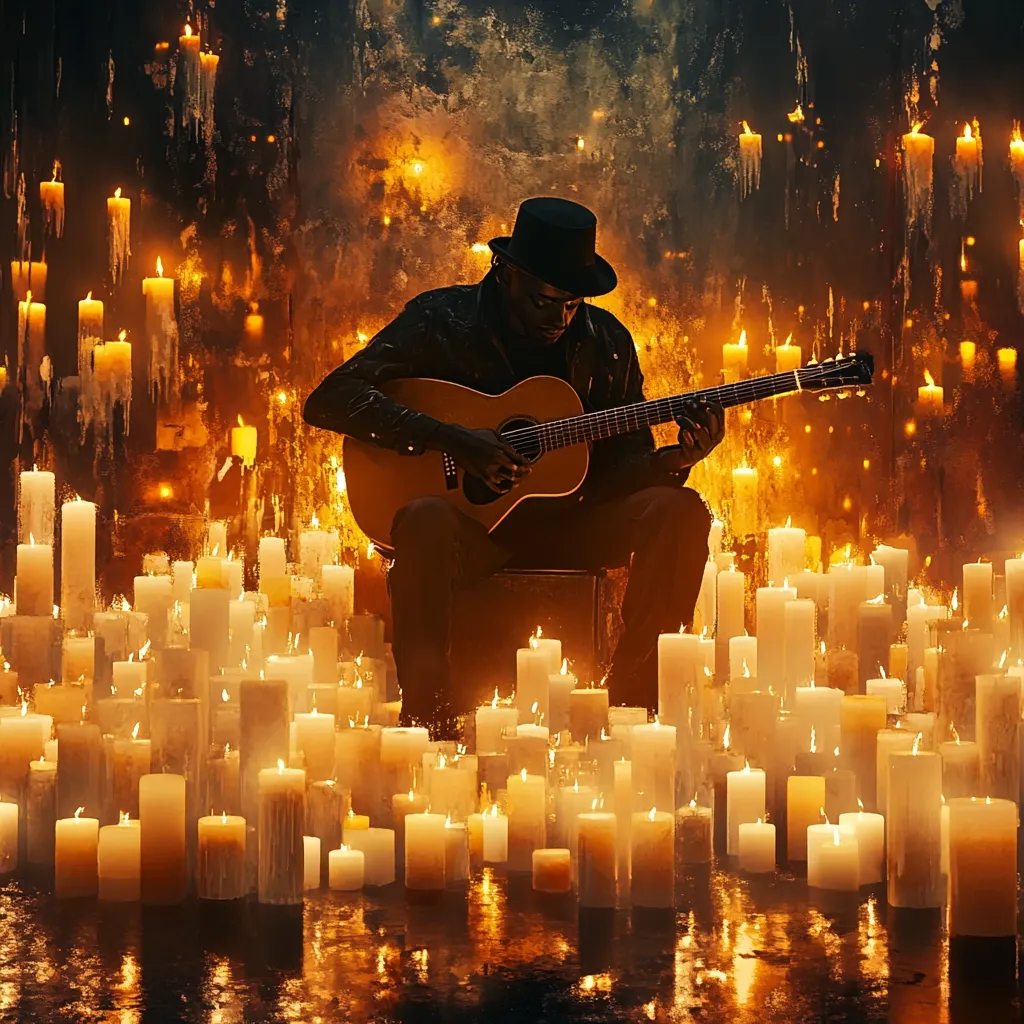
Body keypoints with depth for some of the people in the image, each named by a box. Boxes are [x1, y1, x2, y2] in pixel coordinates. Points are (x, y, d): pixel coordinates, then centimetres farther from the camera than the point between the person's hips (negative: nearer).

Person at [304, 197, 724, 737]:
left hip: (564, 523, 4)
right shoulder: (443, 319, -5)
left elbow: (623, 469, 9)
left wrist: (678, 459, -15)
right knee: (428, 519, -39)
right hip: (469, 518, -4)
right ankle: (426, 712, -29)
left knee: (679, 511, -21)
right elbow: (330, 400, -15)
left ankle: (630, 702, -15)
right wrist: (450, 439, -24)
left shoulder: (606, 342, 7)